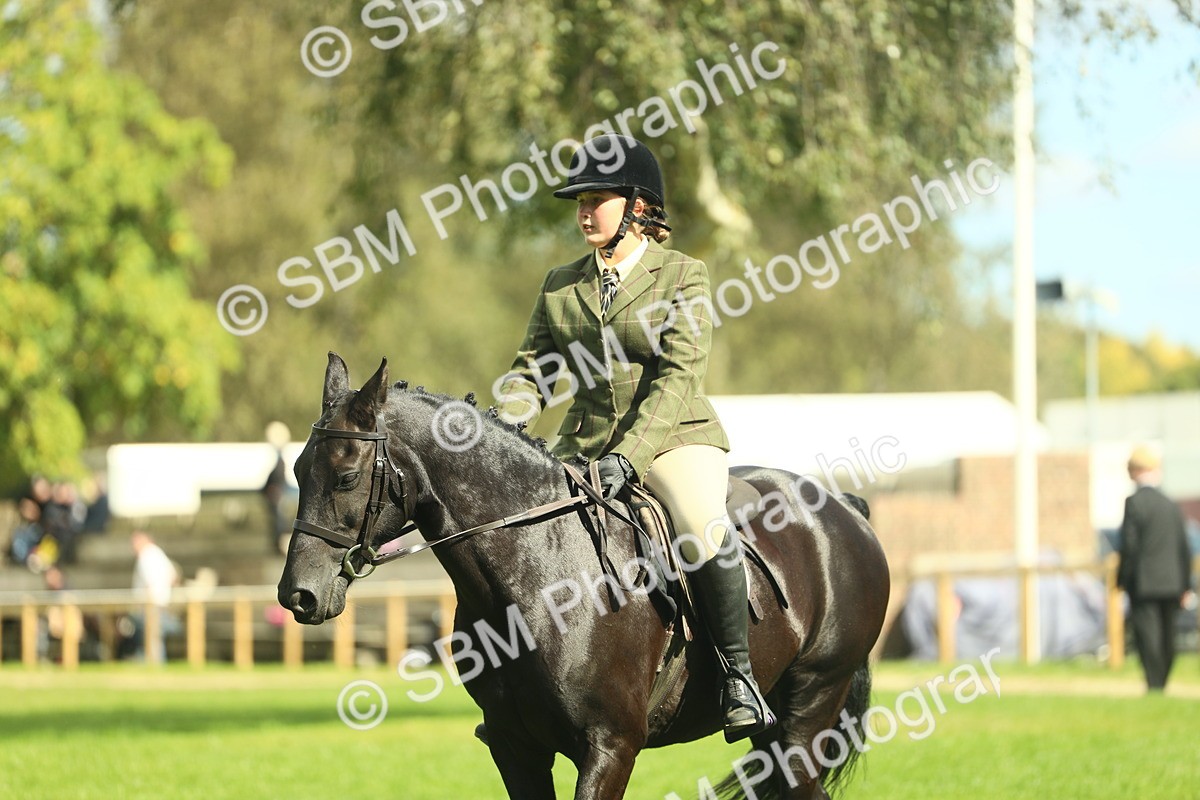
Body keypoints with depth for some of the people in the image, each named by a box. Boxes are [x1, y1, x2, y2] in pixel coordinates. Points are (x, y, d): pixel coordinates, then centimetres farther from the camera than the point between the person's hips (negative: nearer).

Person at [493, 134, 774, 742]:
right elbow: (532, 366, 10)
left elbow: (680, 377, -14)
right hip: (586, 443, 5)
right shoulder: (561, 286, 11)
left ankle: (739, 675, -23)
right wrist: (505, 423, -13)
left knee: (703, 528, -34)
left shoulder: (682, 276, -4)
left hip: (673, 439, -5)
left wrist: (630, 455, -27)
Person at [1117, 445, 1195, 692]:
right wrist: (1185, 585, 14)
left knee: (1148, 637, -8)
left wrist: (1122, 581, -5)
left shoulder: (1134, 503, -8)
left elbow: (1129, 546, -12)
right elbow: (1184, 549, 9)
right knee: (1167, 639, 10)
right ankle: (1161, 686, 14)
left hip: (1144, 584, -5)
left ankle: (1154, 685, -15)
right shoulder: (1171, 506, 8)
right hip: (1171, 583, 5)